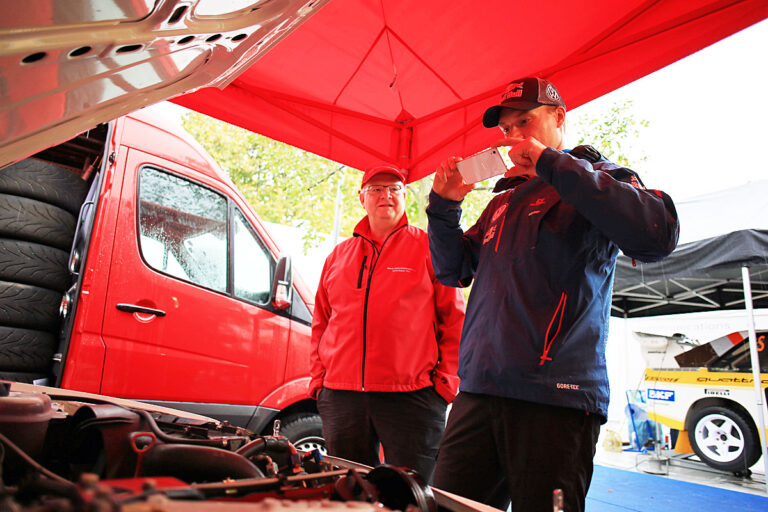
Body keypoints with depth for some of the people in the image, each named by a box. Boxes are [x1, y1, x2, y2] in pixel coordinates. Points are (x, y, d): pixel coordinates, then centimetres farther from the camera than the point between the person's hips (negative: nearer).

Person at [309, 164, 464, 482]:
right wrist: (318, 379, 10)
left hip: (411, 396, -3)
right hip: (340, 396, 4)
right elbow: (321, 323, 17)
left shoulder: (429, 247, 3)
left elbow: (455, 319, 0)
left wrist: (446, 381, -5)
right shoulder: (339, 255, 15)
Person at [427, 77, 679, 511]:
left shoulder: (597, 180, 4)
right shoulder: (505, 200, 22)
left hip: (555, 402, -5)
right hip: (477, 394, 6)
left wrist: (553, 164, -14)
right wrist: (444, 206, 7)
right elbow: (453, 271, 23)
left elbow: (658, 234, -18)